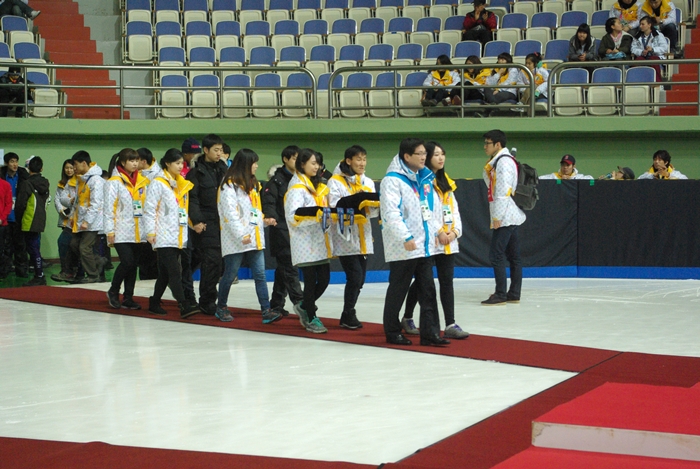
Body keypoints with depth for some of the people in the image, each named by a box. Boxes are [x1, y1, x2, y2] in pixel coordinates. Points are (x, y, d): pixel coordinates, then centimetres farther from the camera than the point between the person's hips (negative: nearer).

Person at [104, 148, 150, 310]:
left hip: (139, 232, 5)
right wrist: (110, 230, -11)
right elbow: (109, 207, -6)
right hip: (122, 231, -5)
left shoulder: (143, 181, 12)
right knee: (127, 262, -14)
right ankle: (113, 292, 7)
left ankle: (128, 298, 14)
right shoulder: (114, 182, -3)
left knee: (133, 265, 6)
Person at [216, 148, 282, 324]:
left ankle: (266, 311, -7)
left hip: (255, 238, 7)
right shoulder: (229, 186, -10)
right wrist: (241, 235, -20)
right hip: (236, 241, -7)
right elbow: (230, 213, -17)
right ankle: (221, 308, 21)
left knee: (260, 274, -2)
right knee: (230, 275, 5)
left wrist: (263, 220, 9)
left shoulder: (253, 184, 18)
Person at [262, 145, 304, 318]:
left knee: (283, 267, 11)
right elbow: (268, 200, -13)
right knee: (289, 266, -10)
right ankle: (299, 302, -15)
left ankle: (276, 304, 17)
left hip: (297, 228, 7)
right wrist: (270, 216, -30)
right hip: (281, 228, -7)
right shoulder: (277, 180, -5)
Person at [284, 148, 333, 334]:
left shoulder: (319, 186, 17)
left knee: (324, 279, 7)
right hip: (305, 242, -8)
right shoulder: (296, 188, -9)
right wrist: (315, 216, -29)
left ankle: (304, 307, 29)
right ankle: (311, 318, 12)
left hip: (320, 242, 8)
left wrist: (328, 215, 5)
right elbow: (293, 216, -19)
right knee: (311, 280, -2)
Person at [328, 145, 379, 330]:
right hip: (345, 237, -6)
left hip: (363, 238, 6)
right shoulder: (335, 182, -4)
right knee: (355, 276, -12)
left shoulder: (368, 182, 13)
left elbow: (373, 212, 7)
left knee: (359, 279, 7)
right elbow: (335, 207, -14)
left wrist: (375, 204, -15)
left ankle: (348, 315, 20)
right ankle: (348, 315, 3)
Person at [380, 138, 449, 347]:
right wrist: (406, 237, -25)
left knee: (428, 289, 5)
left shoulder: (425, 177, 14)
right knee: (398, 290, 3)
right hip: (402, 248, -8)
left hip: (423, 245, 8)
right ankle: (392, 331, 15)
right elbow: (391, 212, -20)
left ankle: (430, 332, 8)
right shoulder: (393, 180, -12)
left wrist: (436, 230, 15)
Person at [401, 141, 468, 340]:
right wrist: (438, 232, -15)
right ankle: (407, 318, 22)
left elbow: (454, 208, 15)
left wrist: (455, 230, 0)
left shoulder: (445, 181, 18)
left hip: (448, 241, 7)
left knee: (447, 281, 2)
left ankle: (450, 325, -1)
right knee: (422, 281, 4)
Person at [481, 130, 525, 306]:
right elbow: (491, 184, 22)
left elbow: (503, 190, -21)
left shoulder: (504, 162, -14)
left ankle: (500, 295, -7)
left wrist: (497, 216, -21)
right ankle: (514, 294, 13)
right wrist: (488, 170, 7)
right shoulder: (497, 161, 18)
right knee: (513, 256, 10)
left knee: (496, 255, -8)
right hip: (511, 218, 10)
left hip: (505, 218, -10)